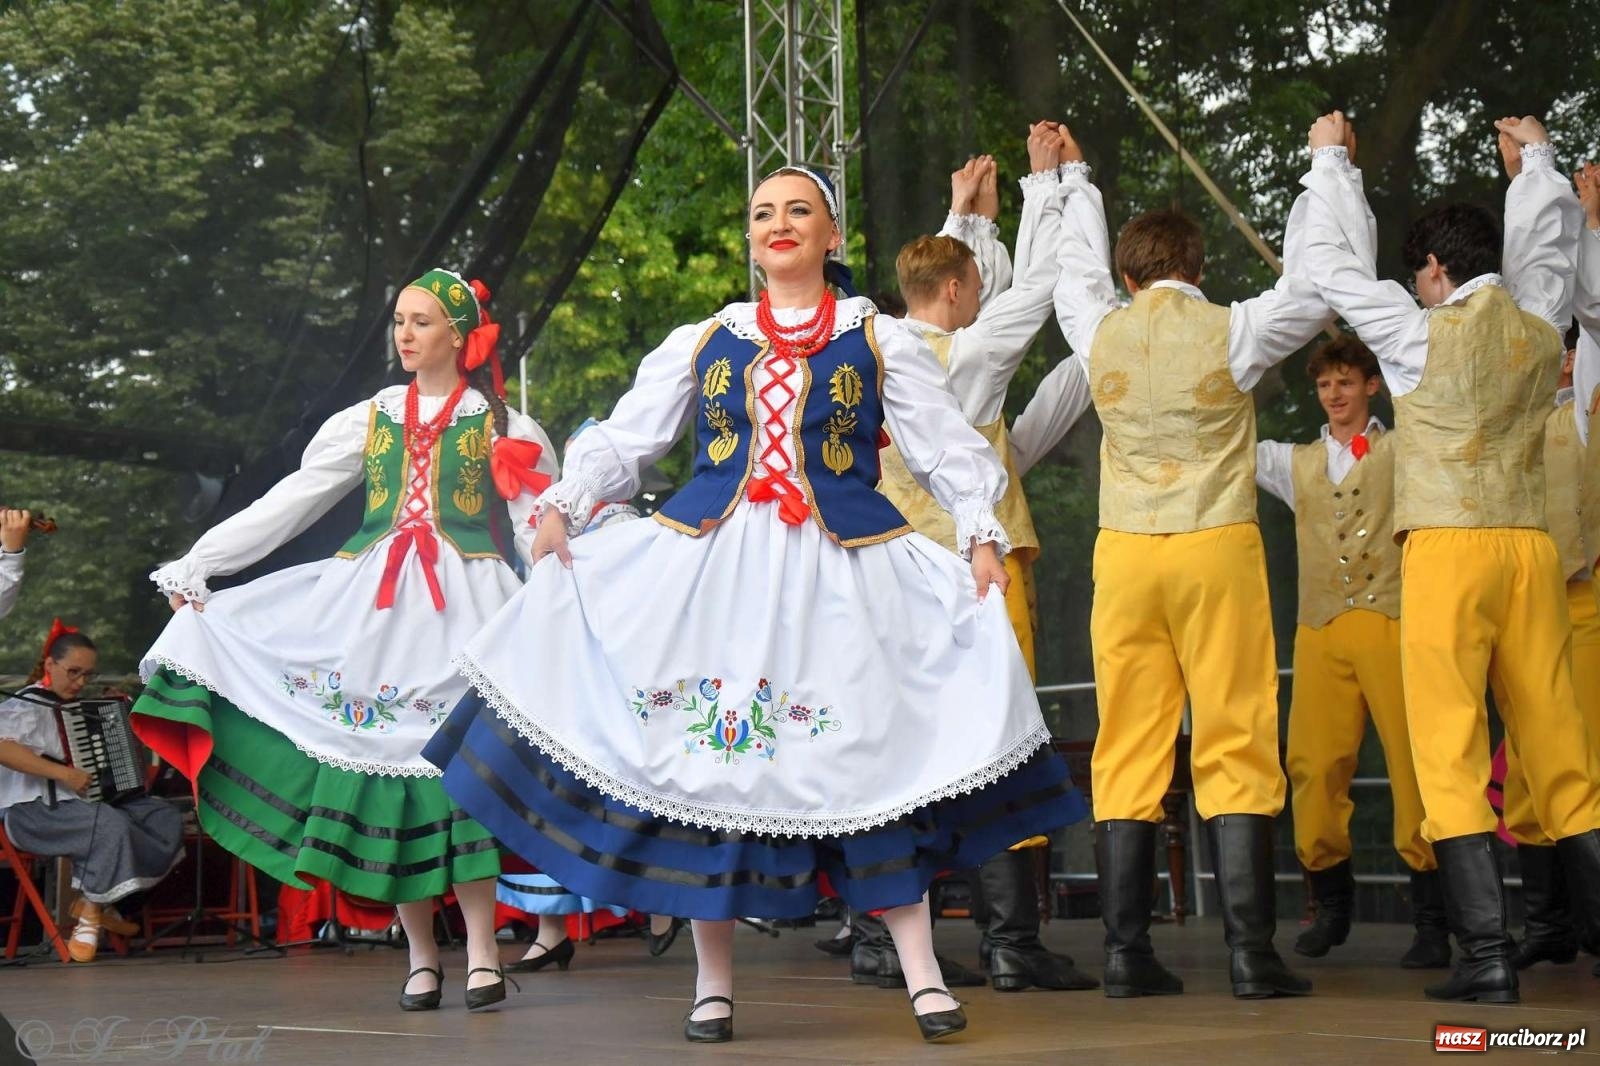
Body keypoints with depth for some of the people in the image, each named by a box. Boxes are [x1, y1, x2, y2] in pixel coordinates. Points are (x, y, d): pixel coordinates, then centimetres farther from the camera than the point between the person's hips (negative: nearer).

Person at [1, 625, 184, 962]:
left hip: (83, 801, 9)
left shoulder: (77, 706, 18)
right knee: (111, 825, -36)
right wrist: (64, 773, -31)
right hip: (34, 810, -9)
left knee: (166, 816, -5)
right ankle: (91, 913, -21)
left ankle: (96, 902, -8)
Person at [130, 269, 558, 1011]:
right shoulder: (368, 420, 13)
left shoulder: (503, 428, 6)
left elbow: (543, 530, 2)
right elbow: (286, 504, 10)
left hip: (463, 607, -3)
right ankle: (421, 955, 5)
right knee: (383, 762, -3)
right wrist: (195, 565, 5)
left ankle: (481, 950, -4)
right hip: (372, 605, 3)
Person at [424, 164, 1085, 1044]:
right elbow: (624, 435, 11)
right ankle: (713, 982, 10)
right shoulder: (703, 342, 14)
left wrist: (981, 535, -9)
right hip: (709, 567, 2)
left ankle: (922, 976, 2)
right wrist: (561, 504, -2)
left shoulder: (879, 342, 9)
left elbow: (947, 447, 4)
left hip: (842, 574, -2)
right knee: (707, 762, 0)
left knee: (868, 756, -5)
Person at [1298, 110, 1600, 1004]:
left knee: (1450, 750, -5)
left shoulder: (1425, 335, -4)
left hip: (1447, 550, -5)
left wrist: (1333, 160, 19)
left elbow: (1337, 265, 6)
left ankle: (1487, 953, -11)